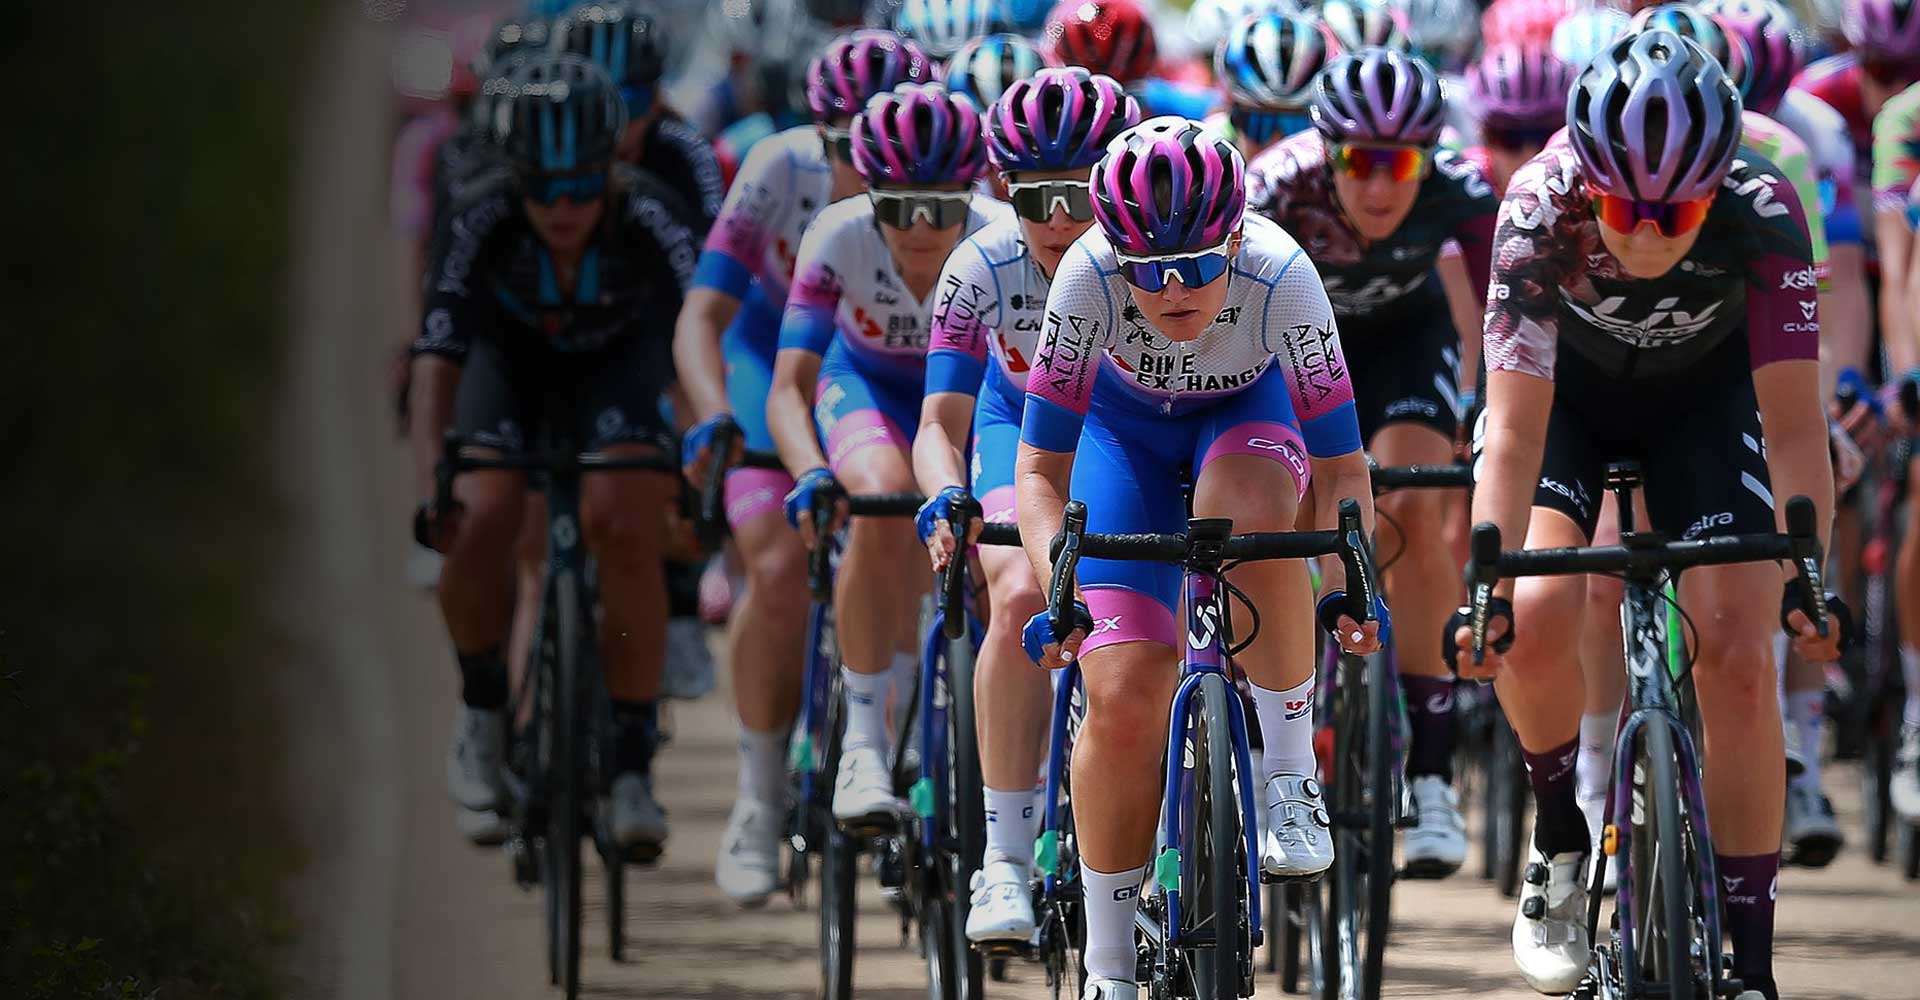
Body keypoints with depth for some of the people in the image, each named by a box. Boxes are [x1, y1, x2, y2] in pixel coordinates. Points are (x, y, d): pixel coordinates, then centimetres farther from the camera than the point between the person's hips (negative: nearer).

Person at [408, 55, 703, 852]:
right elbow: (436, 362, -36)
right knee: (479, 522, -23)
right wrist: (431, 487, -48)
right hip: (512, 358, 1)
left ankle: (632, 767, -15)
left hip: (616, 360, -1)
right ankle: (482, 703, 5)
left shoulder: (649, 219, -34)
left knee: (626, 528, -24)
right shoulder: (483, 227, -33)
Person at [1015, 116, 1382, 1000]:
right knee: (1124, 699, -12)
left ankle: (1290, 779, -21)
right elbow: (1040, 469, -26)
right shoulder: (1088, 278, -34)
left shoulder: (1280, 278, -35)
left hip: (1247, 411, -1)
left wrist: (1345, 588, -42)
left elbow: (1340, 467, -28)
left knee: (1250, 515, -39)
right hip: (1127, 424, 1)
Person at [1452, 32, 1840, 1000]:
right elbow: (1515, 431, -34)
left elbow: (1793, 419, -30)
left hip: (1703, 392, 0)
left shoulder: (1761, 213, -34)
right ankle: (1559, 841, 3)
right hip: (1565, 387, 0)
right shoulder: (1540, 211, -35)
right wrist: (1487, 586, -42)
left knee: (1739, 658, -13)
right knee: (1537, 616, -25)